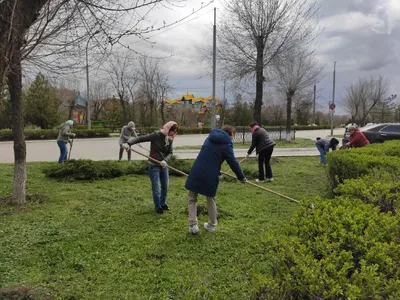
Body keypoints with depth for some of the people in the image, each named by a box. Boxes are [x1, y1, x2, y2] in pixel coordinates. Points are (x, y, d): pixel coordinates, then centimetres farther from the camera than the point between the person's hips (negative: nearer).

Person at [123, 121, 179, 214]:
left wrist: (165, 160, -18)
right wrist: (128, 143, -33)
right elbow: (140, 138, -18)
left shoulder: (170, 139, -1)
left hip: (164, 166, 5)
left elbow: (170, 153, 2)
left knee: (165, 187, 13)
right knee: (156, 188, 0)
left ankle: (163, 203, 36)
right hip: (154, 166, -5)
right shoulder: (156, 135, -17)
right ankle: (158, 207, 19)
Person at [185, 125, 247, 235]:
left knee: (192, 199, 14)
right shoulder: (226, 144, -3)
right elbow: (233, 163, 0)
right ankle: (211, 225, 26)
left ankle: (193, 225, 5)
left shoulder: (210, 138, 15)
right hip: (210, 176, -3)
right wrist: (242, 177, 13)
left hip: (196, 172, 3)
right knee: (211, 199, 19)